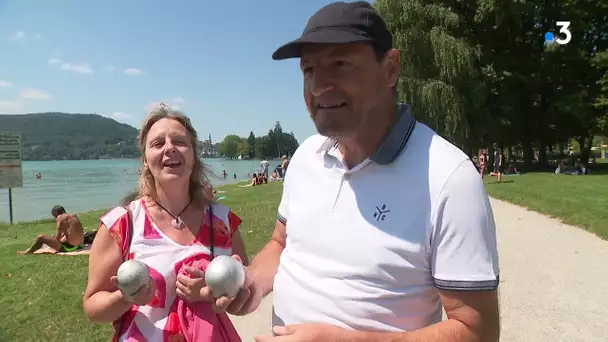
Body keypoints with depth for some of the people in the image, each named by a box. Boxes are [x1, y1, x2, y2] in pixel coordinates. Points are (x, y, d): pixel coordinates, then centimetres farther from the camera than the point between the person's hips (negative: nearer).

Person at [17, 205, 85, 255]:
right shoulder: (74, 216, 13)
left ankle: (29, 252, 25)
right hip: (79, 245, 9)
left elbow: (57, 237, -10)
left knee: (40, 237, -1)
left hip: (69, 247, -9)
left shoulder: (60, 217, -9)